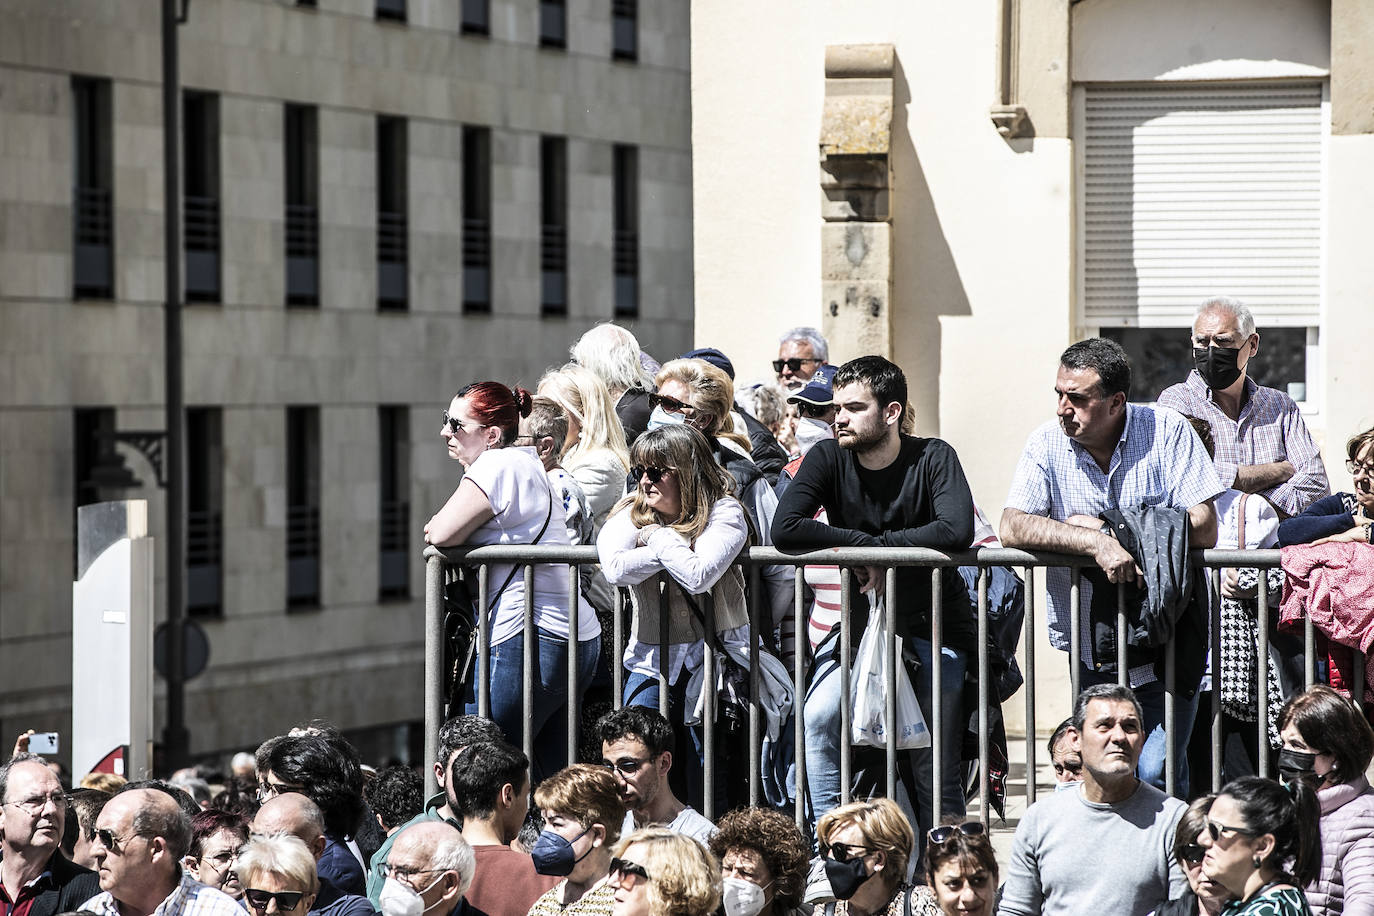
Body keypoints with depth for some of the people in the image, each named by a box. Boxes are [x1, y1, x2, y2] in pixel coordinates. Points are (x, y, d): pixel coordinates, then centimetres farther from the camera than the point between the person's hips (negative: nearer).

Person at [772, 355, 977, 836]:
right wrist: (863, 543, -20)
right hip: (862, 620, 2)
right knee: (818, 718, -20)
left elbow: (957, 531, -27)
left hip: (934, 623, -2)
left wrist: (877, 546, -20)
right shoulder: (828, 459, -5)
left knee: (934, 767, -7)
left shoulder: (933, 458, -10)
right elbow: (785, 529, -19)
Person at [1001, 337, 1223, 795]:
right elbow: (1013, 528, -14)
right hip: (1091, 644, 2)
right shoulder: (1047, 444, -3)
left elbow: (1203, 529, -13)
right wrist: (1096, 543, -28)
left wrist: (1100, 527, -15)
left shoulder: (1167, 431, -7)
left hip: (1166, 636, -2)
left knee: (1155, 773, -12)